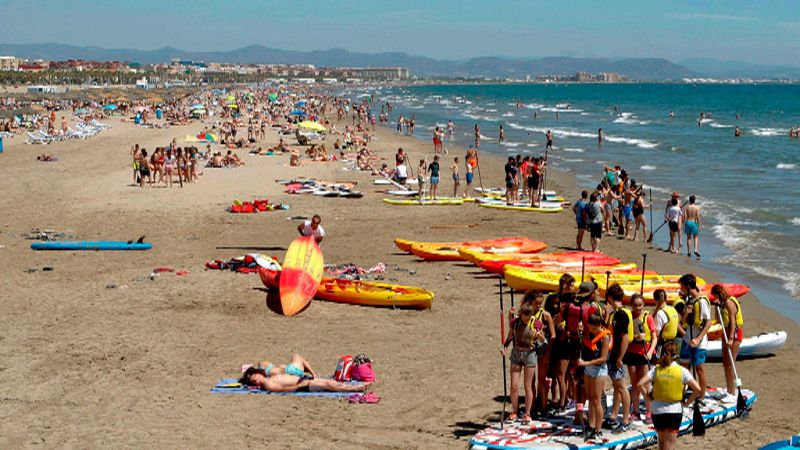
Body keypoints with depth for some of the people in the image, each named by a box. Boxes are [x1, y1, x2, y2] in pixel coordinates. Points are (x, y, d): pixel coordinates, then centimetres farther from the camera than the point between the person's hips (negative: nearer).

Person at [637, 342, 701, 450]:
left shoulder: (656, 369, -1)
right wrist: (687, 402, 0)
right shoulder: (682, 371, -6)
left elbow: (640, 384, -10)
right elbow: (697, 389, -12)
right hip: (675, 410, -2)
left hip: (657, 411, 2)